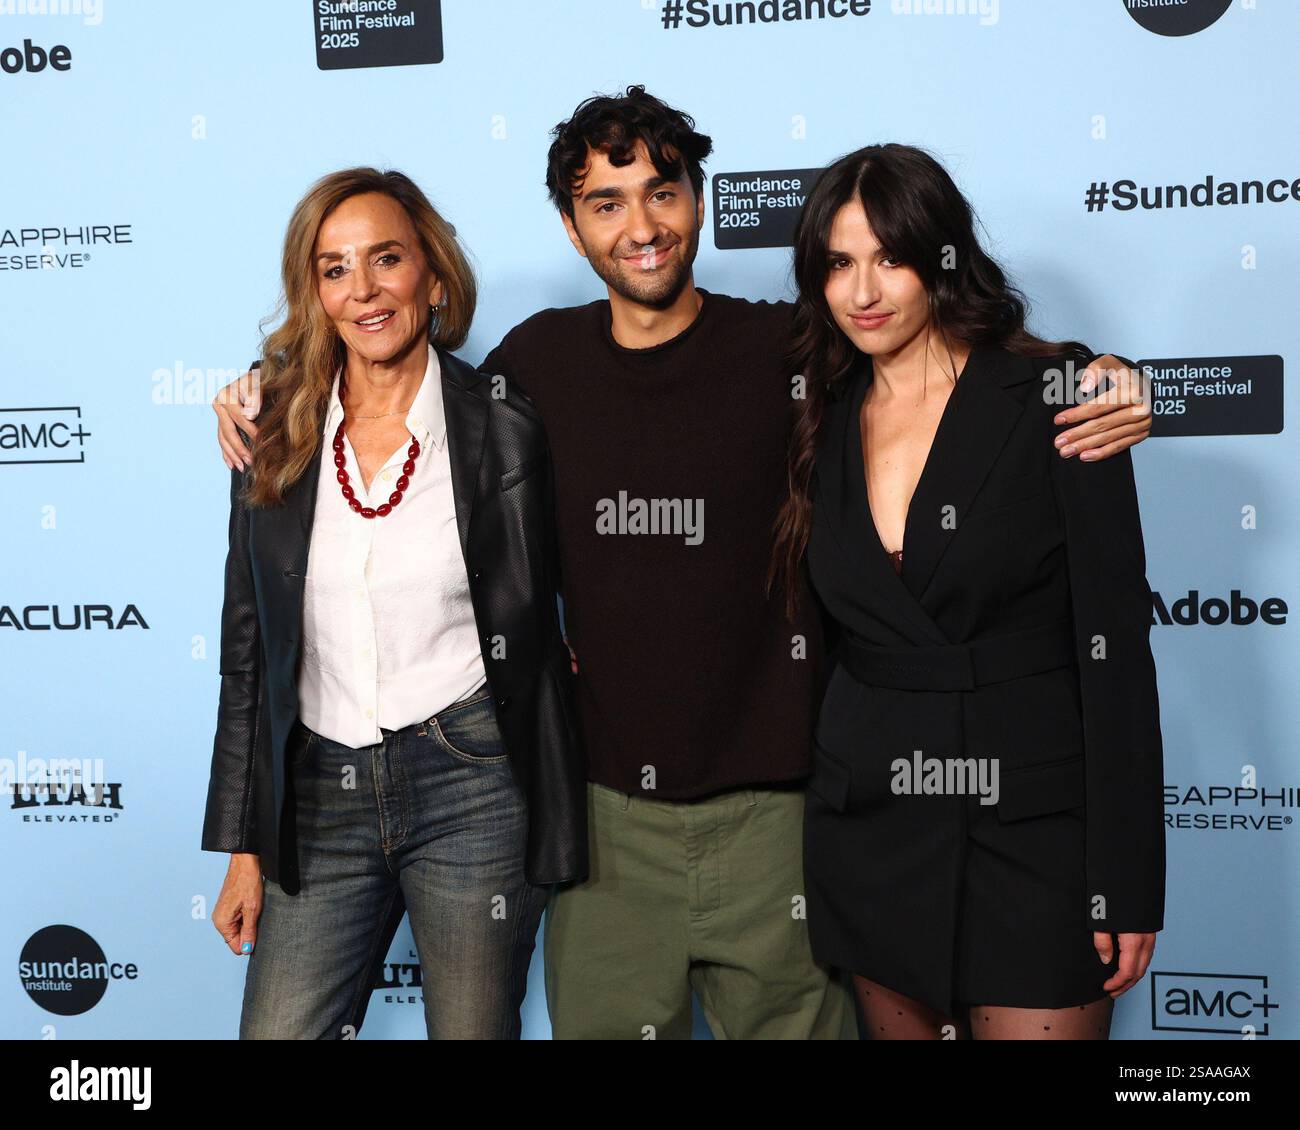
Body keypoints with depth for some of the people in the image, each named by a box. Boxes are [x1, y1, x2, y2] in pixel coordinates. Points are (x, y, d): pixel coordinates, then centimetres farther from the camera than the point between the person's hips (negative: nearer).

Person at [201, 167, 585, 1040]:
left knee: (476, 1029, 9)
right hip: (318, 794, 3)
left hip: (469, 782, -2)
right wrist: (244, 846, 8)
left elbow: (527, 625, 3)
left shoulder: (503, 429, -4)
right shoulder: (276, 440, 4)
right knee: (277, 1030, 2)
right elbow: (248, 650, 8)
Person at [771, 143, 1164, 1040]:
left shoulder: (1052, 391, -8)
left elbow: (1113, 639, -11)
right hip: (870, 824, 4)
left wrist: (1127, 880, -13)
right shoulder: (824, 422, 6)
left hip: (1033, 825, -4)